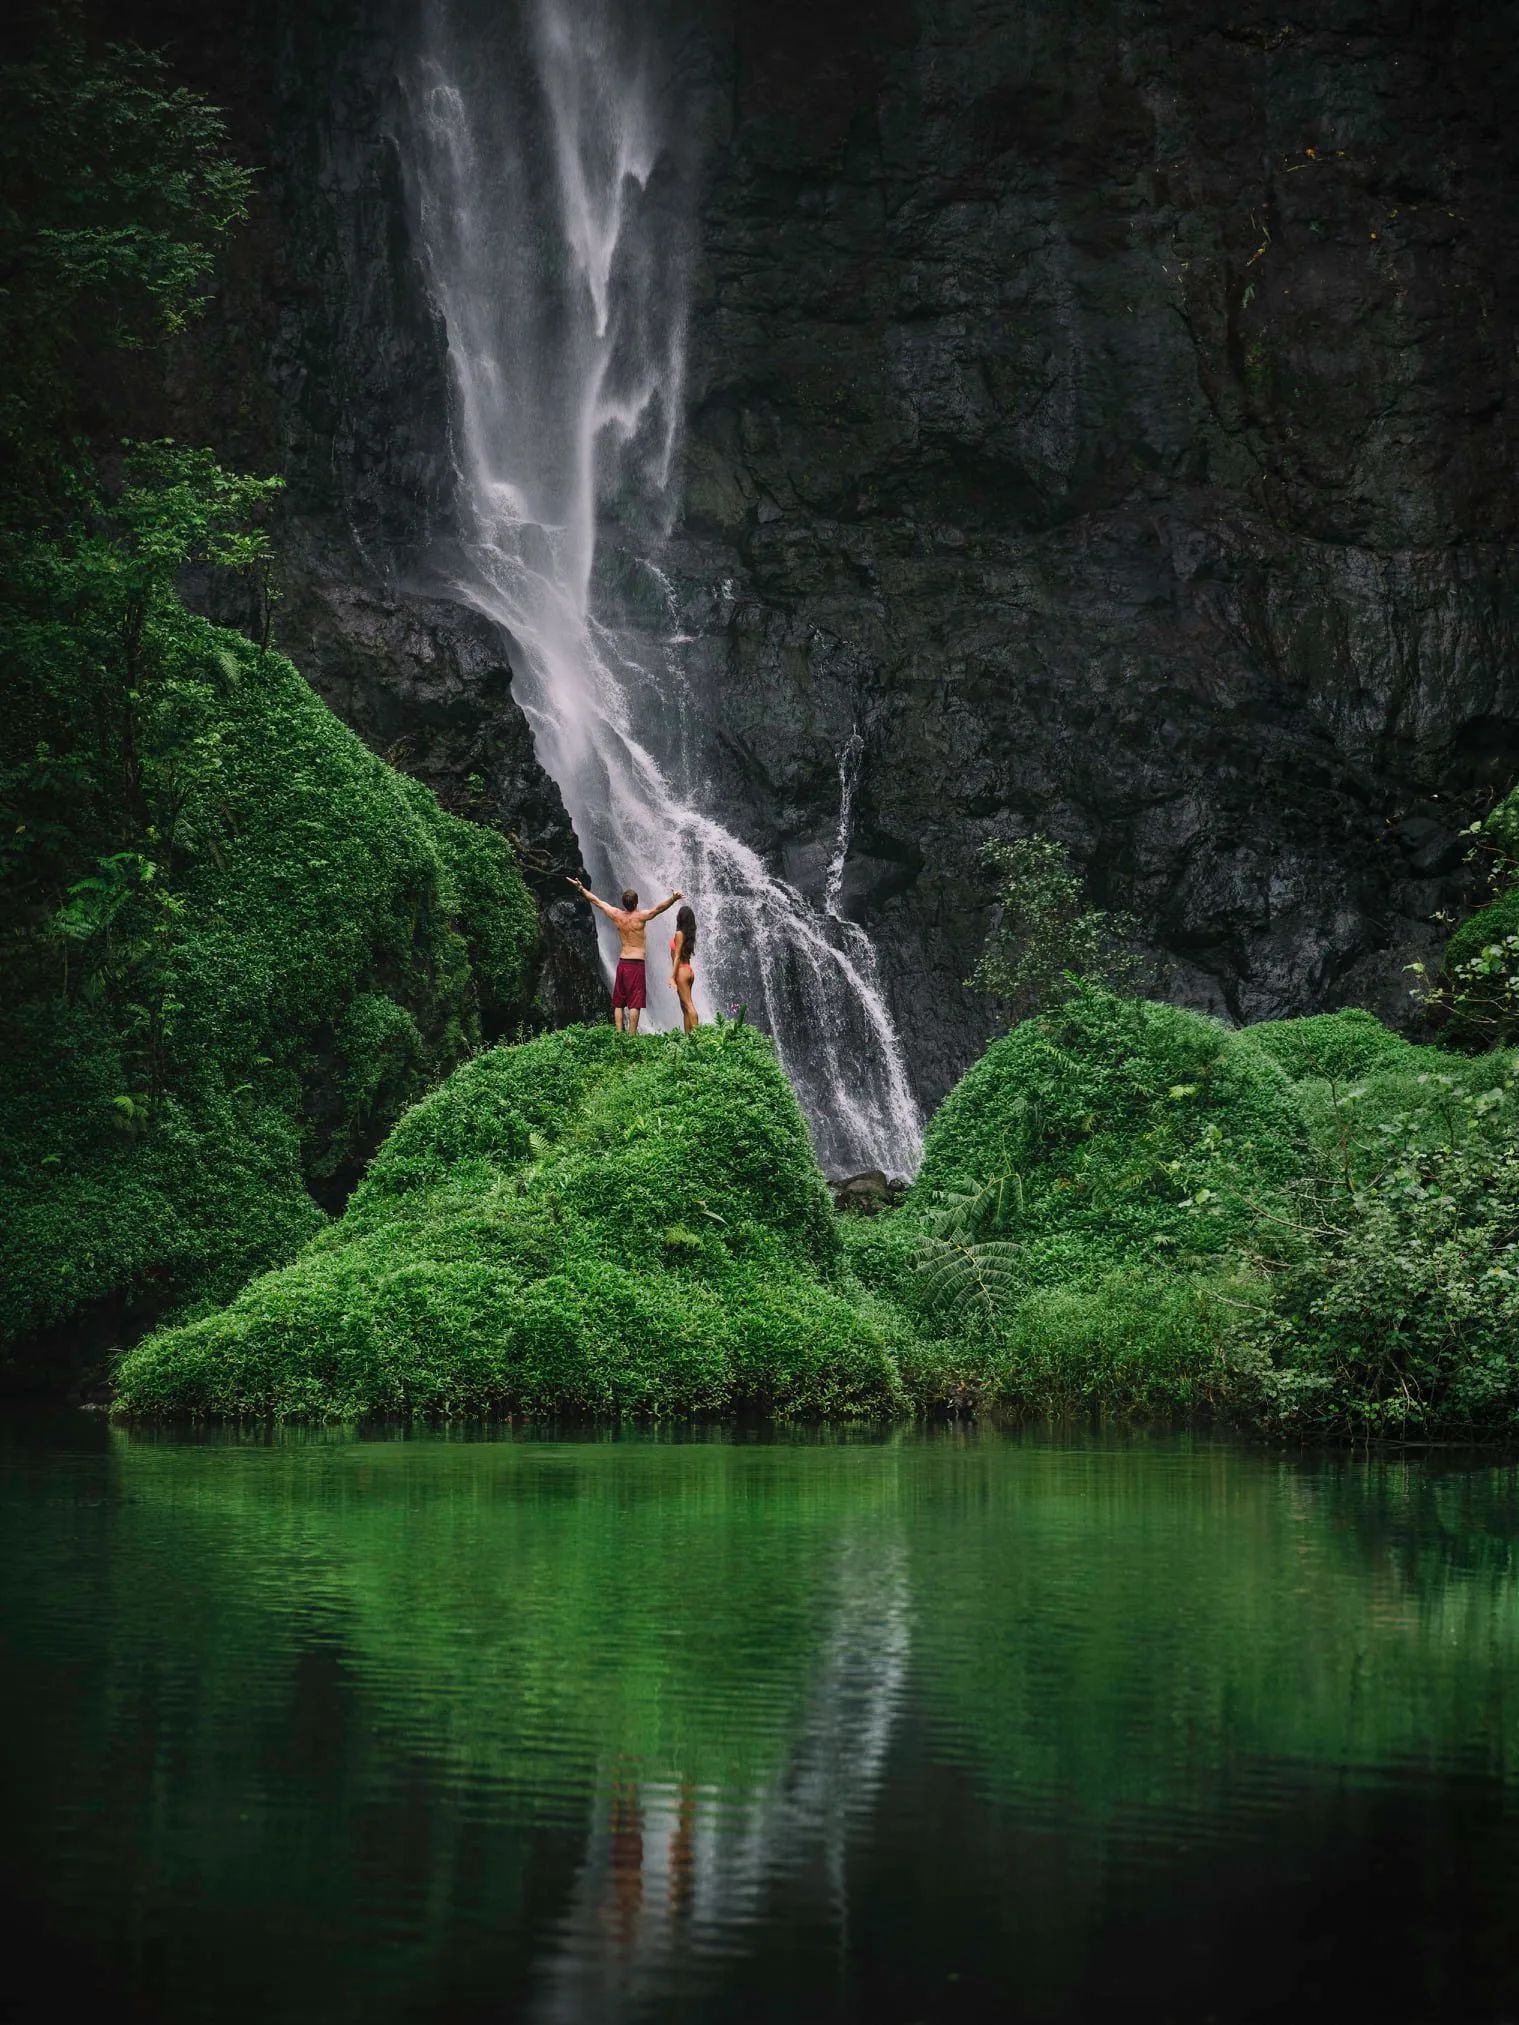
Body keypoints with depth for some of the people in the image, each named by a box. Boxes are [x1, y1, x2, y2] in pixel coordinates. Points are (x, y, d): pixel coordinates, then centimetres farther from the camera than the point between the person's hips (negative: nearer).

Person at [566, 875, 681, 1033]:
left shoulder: (616, 915, 1)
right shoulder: (640, 916, -12)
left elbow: (596, 901, 11)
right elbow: (659, 908, -27)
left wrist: (581, 889, 21)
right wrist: (673, 899, -35)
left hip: (622, 962, 5)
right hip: (636, 964, -5)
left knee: (618, 1004, 9)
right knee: (634, 1005, -6)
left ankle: (619, 1035, 5)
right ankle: (631, 1036, -10)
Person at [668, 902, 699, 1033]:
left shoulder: (679, 934, -12)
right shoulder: (689, 934, 11)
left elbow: (677, 957, -14)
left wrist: (672, 977, -15)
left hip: (681, 971, -8)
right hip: (689, 970, 8)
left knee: (688, 1005, -12)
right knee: (685, 1006, 10)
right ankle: (688, 1035, 9)